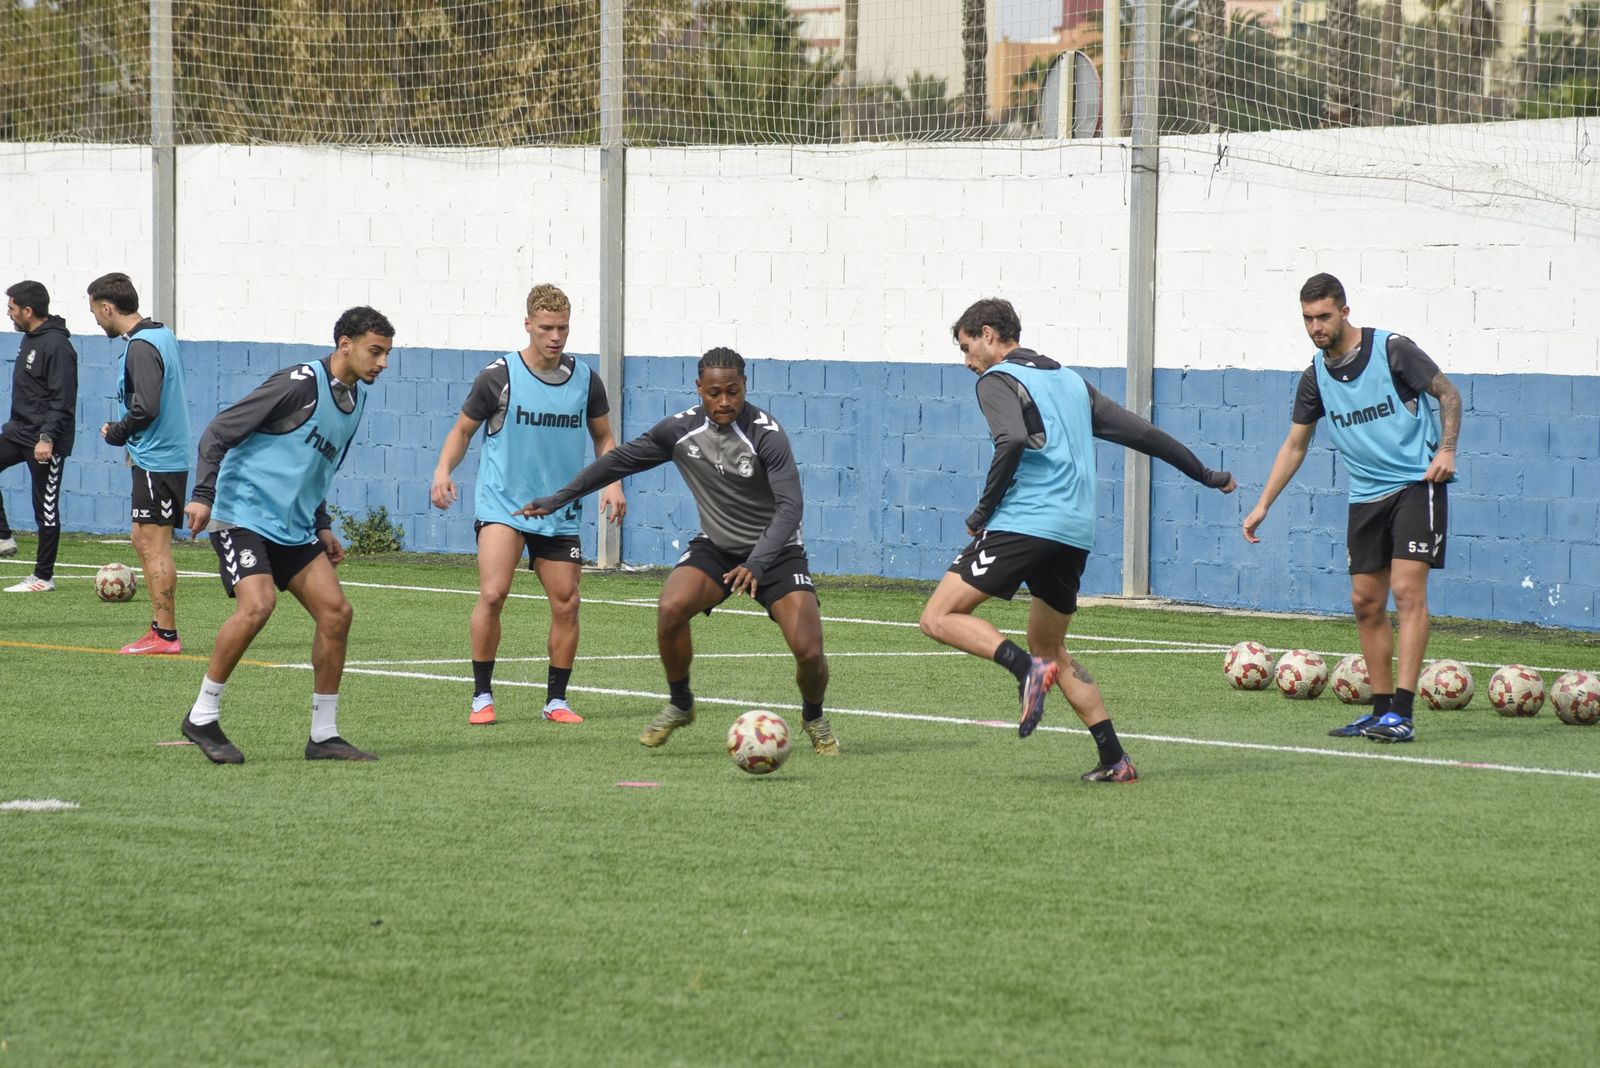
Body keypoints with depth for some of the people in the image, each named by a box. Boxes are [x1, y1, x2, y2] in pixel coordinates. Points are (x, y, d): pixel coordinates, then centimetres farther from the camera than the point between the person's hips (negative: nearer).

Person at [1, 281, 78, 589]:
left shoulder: (56, 345, -18)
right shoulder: (30, 339, 12)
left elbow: (63, 400, -22)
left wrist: (48, 437, -28)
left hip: (47, 440, -10)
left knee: (46, 508, -2)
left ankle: (44, 576, 5)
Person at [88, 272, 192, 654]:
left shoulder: (141, 347, -17)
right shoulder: (163, 336, 13)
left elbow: (145, 408, -25)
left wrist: (116, 433, -7)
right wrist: (123, 432, 11)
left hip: (156, 461, -10)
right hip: (170, 456, 10)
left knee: (153, 545, -6)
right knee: (144, 541, 15)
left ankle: (166, 634, -5)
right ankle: (161, 627, 17)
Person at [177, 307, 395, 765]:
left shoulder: (355, 398, 11)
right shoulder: (300, 384, -15)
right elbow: (219, 432, -15)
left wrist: (322, 528, 19)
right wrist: (203, 495, -22)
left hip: (293, 526, 9)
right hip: (242, 515, -9)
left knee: (336, 611, -1)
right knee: (258, 604, -26)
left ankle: (323, 735, 8)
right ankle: (202, 718, -13)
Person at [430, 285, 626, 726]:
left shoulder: (585, 380, 2)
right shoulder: (499, 376, -7)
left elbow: (603, 437, 15)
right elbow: (463, 429, 4)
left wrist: (612, 483, -1)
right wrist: (443, 469, -13)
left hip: (560, 512, 4)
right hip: (502, 504, -3)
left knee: (566, 604, 2)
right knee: (492, 593, -19)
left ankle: (556, 699, 17)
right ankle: (482, 696, -8)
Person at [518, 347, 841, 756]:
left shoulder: (766, 435, -23)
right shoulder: (681, 430, -9)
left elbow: (789, 506, -31)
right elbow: (622, 459, 7)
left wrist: (757, 564, -45)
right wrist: (559, 498, 8)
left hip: (774, 552, -3)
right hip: (715, 548, 3)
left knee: (808, 651, -17)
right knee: (670, 608, -27)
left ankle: (814, 718, 18)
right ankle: (680, 704, -2)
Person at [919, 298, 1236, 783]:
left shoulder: (998, 380, 0)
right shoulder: (1070, 380, 23)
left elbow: (1012, 441, -20)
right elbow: (1143, 433, 24)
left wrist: (981, 513, -11)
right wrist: (1207, 475, 34)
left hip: (1023, 522, -8)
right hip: (1076, 534, 8)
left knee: (939, 618, -5)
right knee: (1050, 650, 19)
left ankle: (1027, 668, -27)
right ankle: (1114, 760, 10)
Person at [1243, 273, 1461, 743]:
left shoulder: (1392, 350, -10)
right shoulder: (1316, 376, 6)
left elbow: (1448, 393, -2)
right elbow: (1295, 445, 15)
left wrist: (1446, 449, -16)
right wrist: (1263, 505, 10)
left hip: (1417, 483, -6)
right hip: (1367, 494, 6)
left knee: (1407, 590, -15)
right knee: (1366, 602, 5)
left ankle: (1402, 714, -19)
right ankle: (1381, 712, 15)